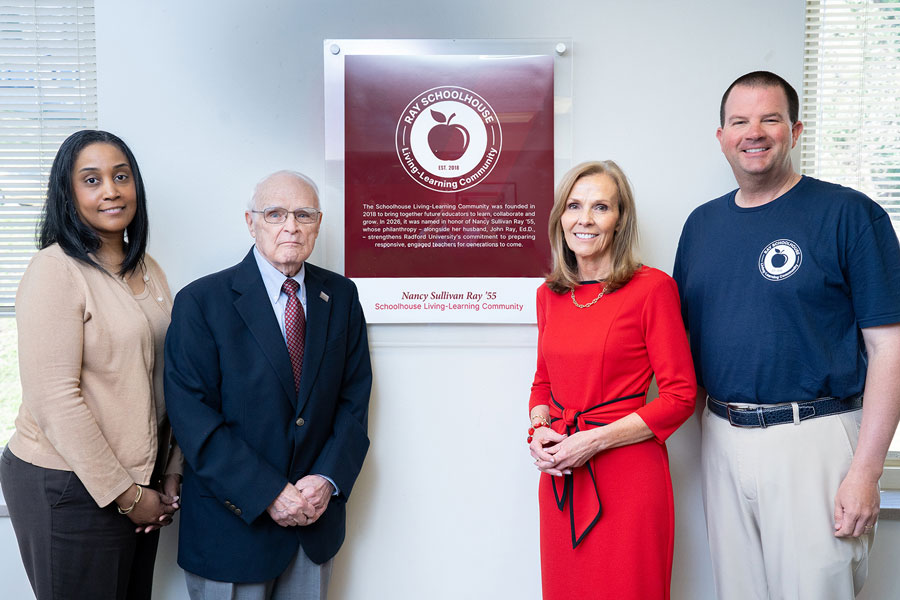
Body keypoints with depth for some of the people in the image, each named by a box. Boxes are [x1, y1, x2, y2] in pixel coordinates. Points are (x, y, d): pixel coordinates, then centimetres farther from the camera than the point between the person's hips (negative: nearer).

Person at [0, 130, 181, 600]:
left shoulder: (148, 270, 8)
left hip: (139, 481, 7)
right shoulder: (54, 270, -14)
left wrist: (170, 475, 7)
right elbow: (55, 400, -19)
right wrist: (125, 493, -14)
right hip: (68, 489, -7)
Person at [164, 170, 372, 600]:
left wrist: (329, 478, -10)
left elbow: (354, 398, 3)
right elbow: (194, 418, -14)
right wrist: (268, 494, -18)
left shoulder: (341, 296, 3)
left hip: (317, 517, 4)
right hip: (234, 521, -3)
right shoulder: (201, 302, -10)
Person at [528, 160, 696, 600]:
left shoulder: (651, 288, -9)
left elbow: (680, 396, -10)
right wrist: (538, 432, -2)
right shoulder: (549, 295, 7)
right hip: (560, 478, 5)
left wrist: (594, 440, -15)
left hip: (627, 476, -5)